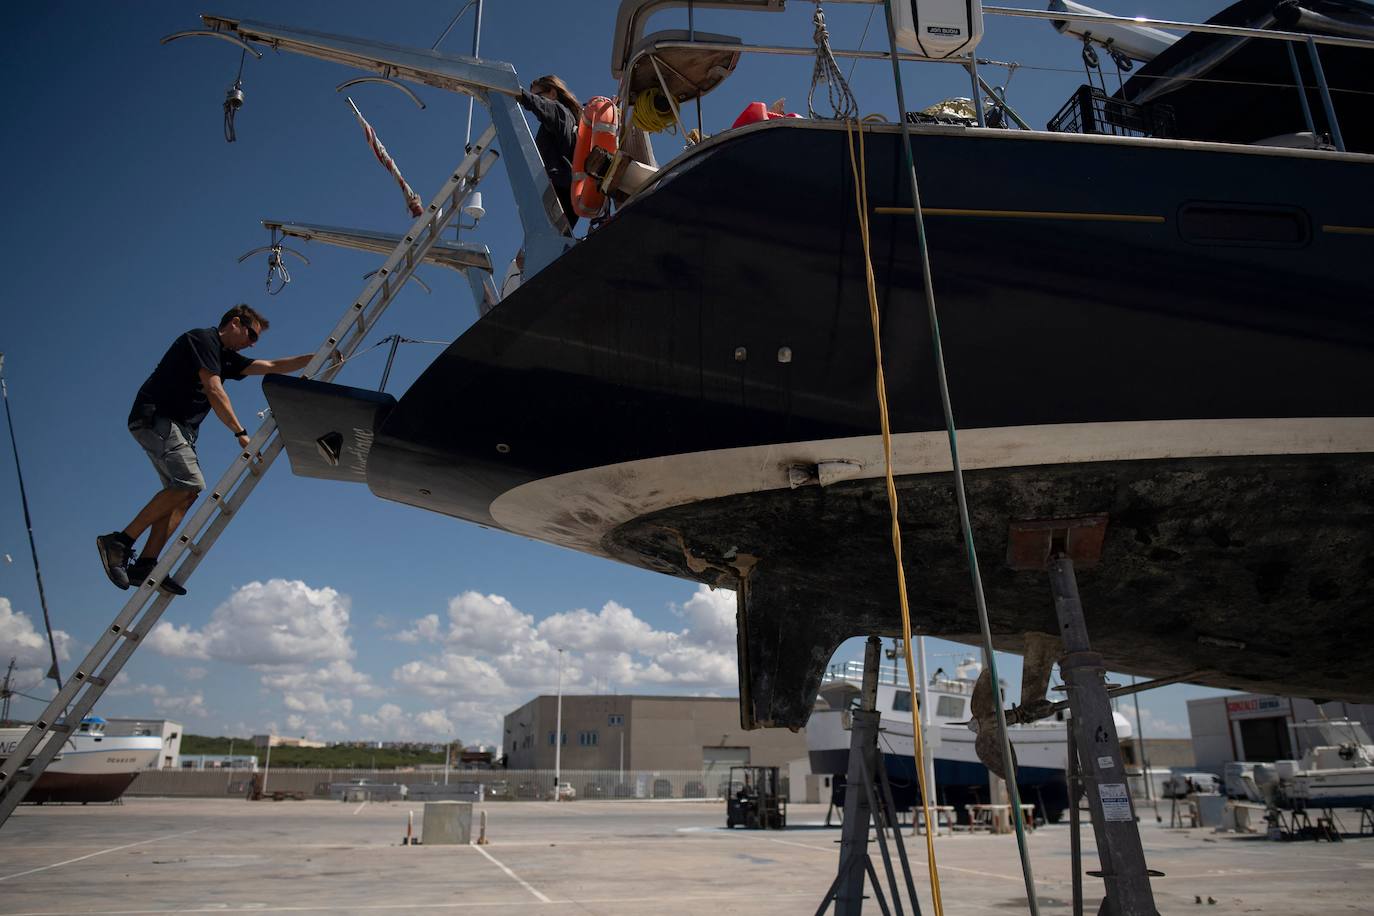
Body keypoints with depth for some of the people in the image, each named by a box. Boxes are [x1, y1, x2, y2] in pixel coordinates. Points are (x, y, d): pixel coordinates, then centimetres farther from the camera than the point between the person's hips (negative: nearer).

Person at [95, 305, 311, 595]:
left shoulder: (226, 357, 20)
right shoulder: (203, 339, -6)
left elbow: (273, 367, 19)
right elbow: (214, 391, -15)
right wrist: (240, 432, -17)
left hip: (179, 427, 10)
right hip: (155, 416, -10)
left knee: (183, 493, -2)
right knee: (189, 483, -22)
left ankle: (145, 564, -7)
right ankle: (120, 541, -18)